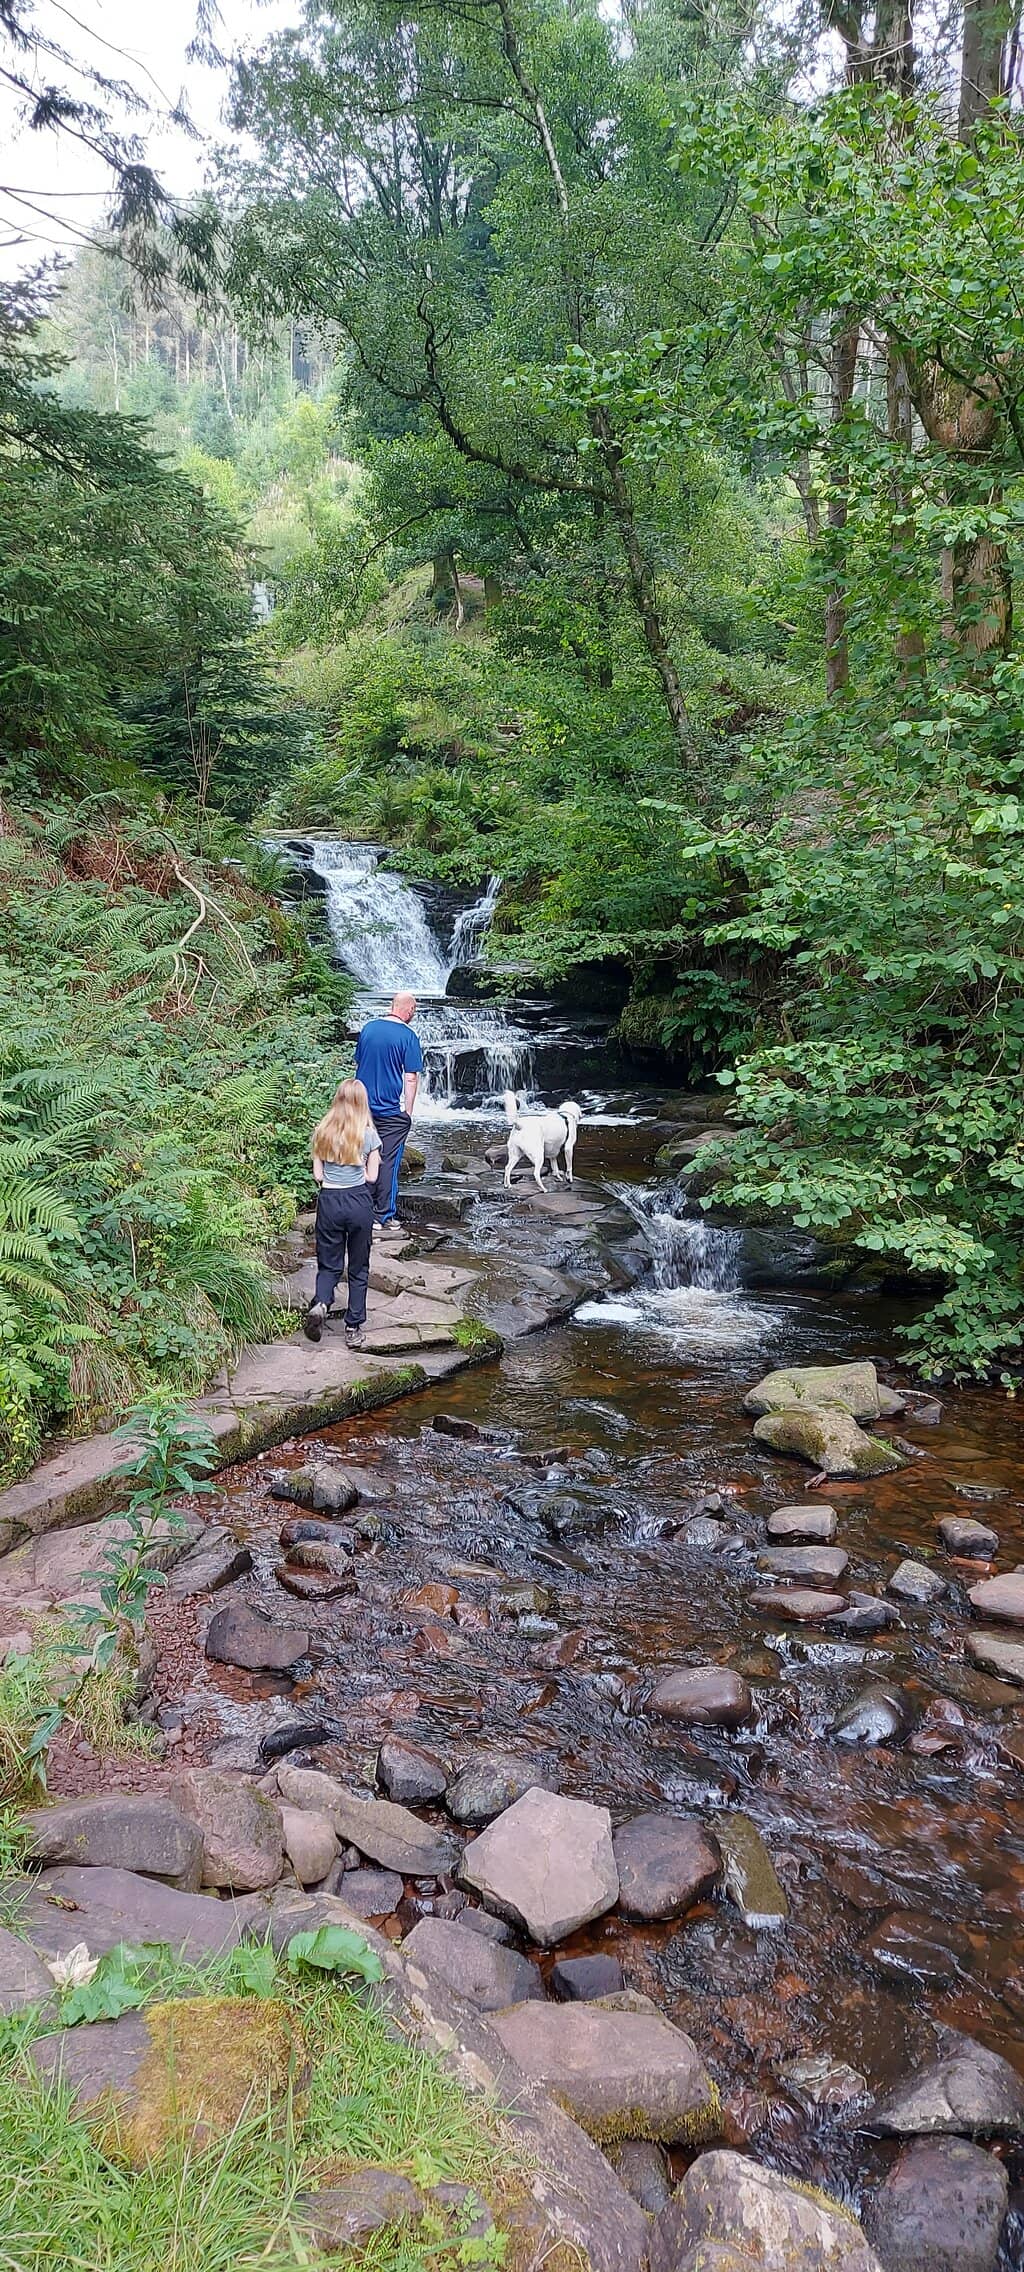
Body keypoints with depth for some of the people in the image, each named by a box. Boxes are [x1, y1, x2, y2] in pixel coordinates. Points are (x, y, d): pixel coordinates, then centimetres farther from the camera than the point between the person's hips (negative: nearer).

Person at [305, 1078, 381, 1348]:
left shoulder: (322, 1132, 0)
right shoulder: (368, 1134, -6)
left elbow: (317, 1174, 1)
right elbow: (372, 1177, -1)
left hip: (329, 1201, 1)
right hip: (359, 1202, -1)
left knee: (329, 1264, 13)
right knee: (358, 1268, 10)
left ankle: (320, 1303, -16)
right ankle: (353, 1328, 11)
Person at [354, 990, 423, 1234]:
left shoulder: (368, 1028, 6)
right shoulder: (407, 1036, -10)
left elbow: (358, 1063, 13)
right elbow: (411, 1078, -12)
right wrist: (408, 1111, -4)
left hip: (363, 1106, 5)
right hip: (391, 1110, -5)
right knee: (388, 1163, 2)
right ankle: (384, 1216, 6)